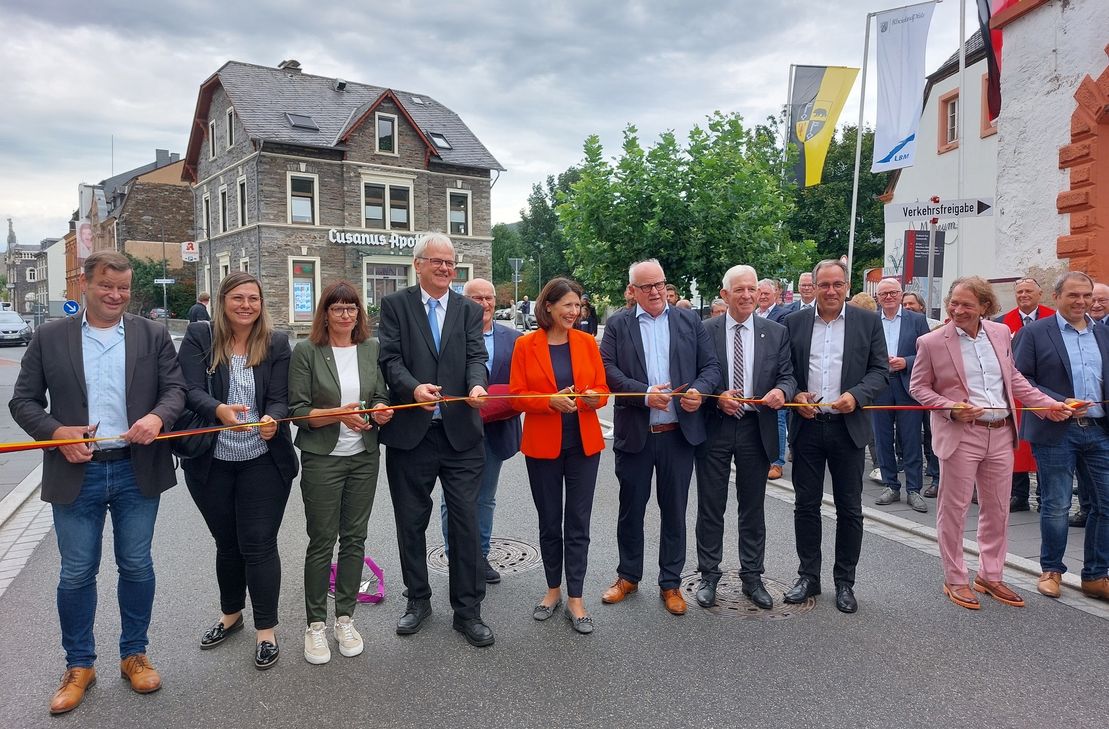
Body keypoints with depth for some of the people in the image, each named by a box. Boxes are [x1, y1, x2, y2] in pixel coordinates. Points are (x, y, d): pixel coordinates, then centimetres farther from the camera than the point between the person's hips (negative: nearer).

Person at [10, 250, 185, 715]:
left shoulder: (153, 336, 3)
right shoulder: (49, 337, 3)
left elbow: (175, 388, 0)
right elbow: (23, 400, 4)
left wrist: (157, 417, -21)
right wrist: (56, 432, -14)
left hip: (137, 471, 0)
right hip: (76, 472, 0)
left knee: (136, 566, 10)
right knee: (76, 573, 9)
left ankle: (134, 654, 29)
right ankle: (79, 665, 28)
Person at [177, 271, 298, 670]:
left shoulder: (276, 342, -3)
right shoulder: (199, 336, -3)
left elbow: (280, 398, -8)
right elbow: (191, 390, -13)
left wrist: (272, 420, -31)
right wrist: (220, 410, -34)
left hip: (263, 462, -2)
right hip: (211, 462, 2)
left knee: (258, 544, 1)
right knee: (227, 543, 19)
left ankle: (266, 631, 17)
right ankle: (230, 615, 41)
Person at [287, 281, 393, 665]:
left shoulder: (372, 349, 5)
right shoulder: (306, 352, -5)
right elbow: (298, 411, -8)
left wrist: (381, 411, -11)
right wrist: (338, 414, -23)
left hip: (364, 457, 4)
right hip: (322, 459, -3)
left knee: (355, 537, 10)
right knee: (322, 542, 4)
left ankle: (345, 618, 25)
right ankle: (315, 624, 20)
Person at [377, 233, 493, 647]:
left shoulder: (469, 310, 10)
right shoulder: (395, 305, 4)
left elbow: (477, 357, -2)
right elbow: (391, 358, -6)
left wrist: (477, 385, -24)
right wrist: (413, 387, -25)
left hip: (461, 433, 1)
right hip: (410, 432, 0)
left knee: (466, 522, 3)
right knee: (411, 523, 13)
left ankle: (468, 610, 17)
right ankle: (418, 600, 32)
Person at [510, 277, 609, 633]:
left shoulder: (587, 342, 2)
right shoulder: (526, 345, -4)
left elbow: (602, 388, 6)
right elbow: (516, 396, -5)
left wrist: (594, 397, -17)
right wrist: (551, 400, -21)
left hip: (584, 443, 1)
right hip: (542, 445, -1)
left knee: (578, 523, 5)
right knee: (549, 522, 12)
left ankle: (575, 599, 17)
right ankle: (553, 589, 30)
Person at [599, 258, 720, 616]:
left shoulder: (690, 321, 7)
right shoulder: (618, 324, 3)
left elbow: (711, 366, 4)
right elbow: (608, 369, -8)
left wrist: (699, 390, -16)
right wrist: (644, 394, -19)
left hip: (679, 434, 1)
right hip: (634, 434, -1)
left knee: (674, 512, 11)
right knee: (631, 509, 13)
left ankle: (671, 583, 27)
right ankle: (628, 576, 32)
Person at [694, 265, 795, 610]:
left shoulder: (776, 332, 4)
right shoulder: (704, 330, -2)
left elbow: (788, 375, 3)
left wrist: (781, 391, -19)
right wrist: (716, 396, -18)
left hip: (757, 429, 2)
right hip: (714, 427, -2)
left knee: (753, 507, 13)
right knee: (711, 507, 8)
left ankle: (752, 576, 28)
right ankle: (709, 575, 22)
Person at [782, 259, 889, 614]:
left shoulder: (868, 321, 3)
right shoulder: (794, 322, 6)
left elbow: (880, 370, 1)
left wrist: (856, 395, -15)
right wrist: (795, 395, -10)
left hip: (848, 426, -1)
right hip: (807, 426, 1)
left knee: (849, 509, 7)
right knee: (806, 505, 8)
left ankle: (844, 582, 22)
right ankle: (808, 576, 23)